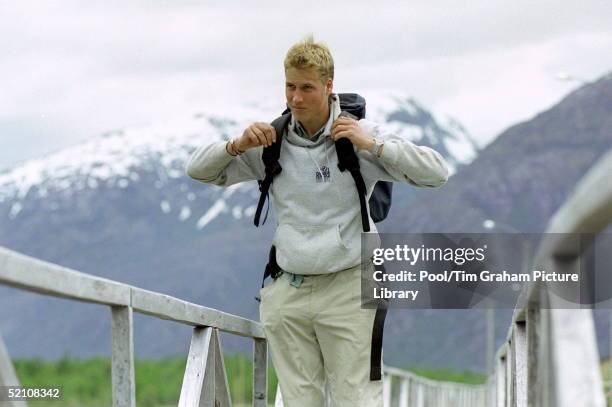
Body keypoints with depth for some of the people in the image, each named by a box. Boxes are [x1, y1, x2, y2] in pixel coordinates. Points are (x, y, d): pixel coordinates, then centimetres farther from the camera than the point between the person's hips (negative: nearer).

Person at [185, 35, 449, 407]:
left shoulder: (359, 135, -2)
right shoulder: (273, 141, 6)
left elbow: (437, 173, -5)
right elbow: (198, 170, 13)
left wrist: (374, 145, -15)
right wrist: (237, 146, -7)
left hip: (346, 289, -3)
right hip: (287, 291, 3)